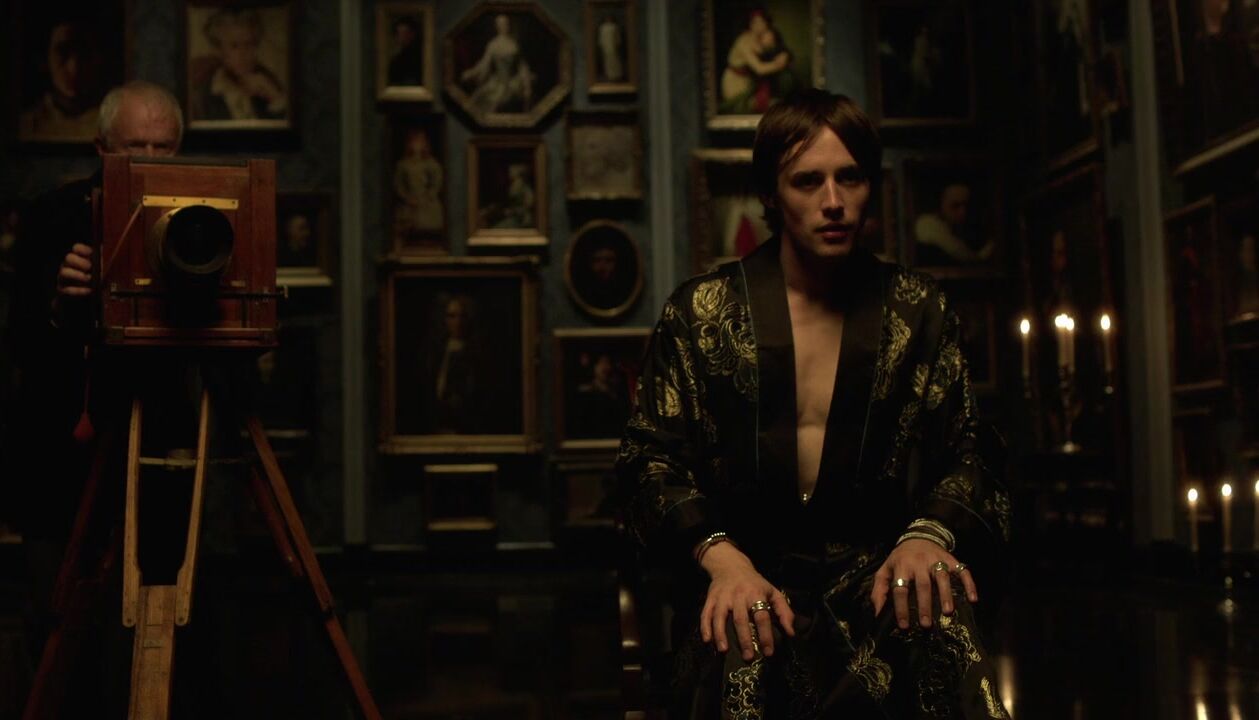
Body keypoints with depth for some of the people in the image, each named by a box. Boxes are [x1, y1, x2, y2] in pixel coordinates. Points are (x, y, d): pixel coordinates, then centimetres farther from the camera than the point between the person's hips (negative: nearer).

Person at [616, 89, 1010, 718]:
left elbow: (965, 453, 10)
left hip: (872, 568, 2)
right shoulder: (699, 312, 5)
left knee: (939, 624, -34)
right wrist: (721, 557, -18)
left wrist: (929, 531, -14)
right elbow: (650, 459, 2)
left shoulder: (916, 309, 10)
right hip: (748, 570, -1)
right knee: (745, 661, -37)